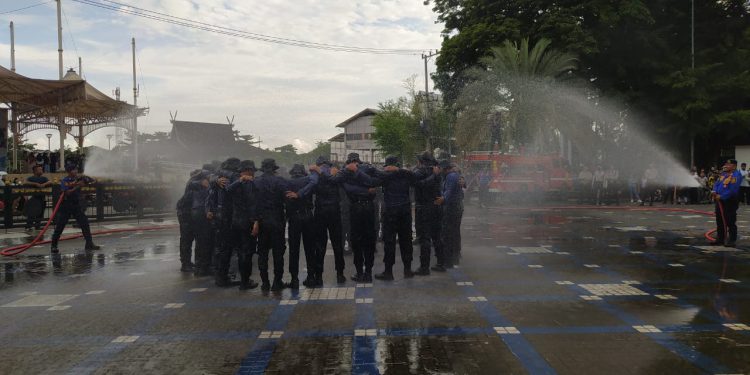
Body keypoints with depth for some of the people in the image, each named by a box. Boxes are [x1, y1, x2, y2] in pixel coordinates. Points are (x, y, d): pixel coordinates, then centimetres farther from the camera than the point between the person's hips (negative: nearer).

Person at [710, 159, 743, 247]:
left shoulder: (736, 175, -14)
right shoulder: (723, 173, 13)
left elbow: (732, 189, -23)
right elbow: (717, 183, 15)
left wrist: (721, 196, -21)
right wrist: (714, 191, -5)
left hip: (730, 201, -9)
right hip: (720, 201, 9)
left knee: (730, 222, -5)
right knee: (720, 221, 14)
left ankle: (732, 241, 1)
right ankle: (720, 239, 24)